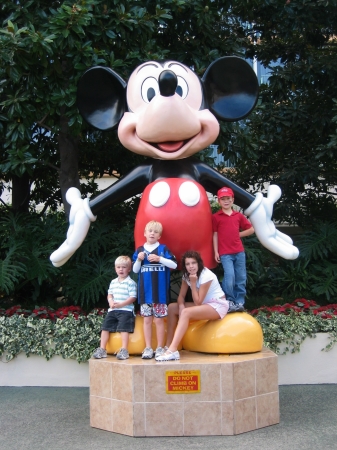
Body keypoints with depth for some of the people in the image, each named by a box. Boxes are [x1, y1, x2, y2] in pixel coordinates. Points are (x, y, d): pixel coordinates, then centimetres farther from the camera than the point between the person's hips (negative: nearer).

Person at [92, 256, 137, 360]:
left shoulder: (131, 282, -5)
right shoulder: (113, 282, 16)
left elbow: (133, 297, -11)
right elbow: (109, 295, 18)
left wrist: (121, 304, -18)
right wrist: (111, 302, -4)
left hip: (126, 310, -7)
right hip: (113, 310, 7)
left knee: (123, 328, -17)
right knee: (105, 327, -1)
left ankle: (124, 350, -18)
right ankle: (102, 349, 2)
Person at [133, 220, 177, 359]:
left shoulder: (163, 248, 0)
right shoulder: (140, 250, 6)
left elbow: (174, 265, -7)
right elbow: (135, 270, 9)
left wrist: (159, 258, -16)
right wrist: (139, 260, -9)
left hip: (160, 292, -2)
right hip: (145, 292, 2)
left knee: (159, 320, 3)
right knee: (147, 320, 7)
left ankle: (160, 348, 11)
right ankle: (148, 348, 13)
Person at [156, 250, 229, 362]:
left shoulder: (206, 275, -20)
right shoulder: (187, 275, 2)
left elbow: (197, 302, -20)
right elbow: (181, 296, 0)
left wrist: (193, 283, -24)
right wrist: (181, 306, -20)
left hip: (218, 305, -8)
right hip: (203, 304, 8)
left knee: (186, 312, -30)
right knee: (171, 307, -4)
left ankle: (173, 351, -37)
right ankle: (168, 346, -8)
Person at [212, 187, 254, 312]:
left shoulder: (238, 215, 8)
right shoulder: (216, 217, 0)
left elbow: (251, 229, 15)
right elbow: (215, 235, 1)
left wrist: (238, 234, 5)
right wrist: (216, 252, -3)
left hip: (239, 251, 4)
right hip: (225, 253, -4)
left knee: (241, 278, 5)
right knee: (229, 276, -16)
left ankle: (239, 302, 16)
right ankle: (229, 302, 0)